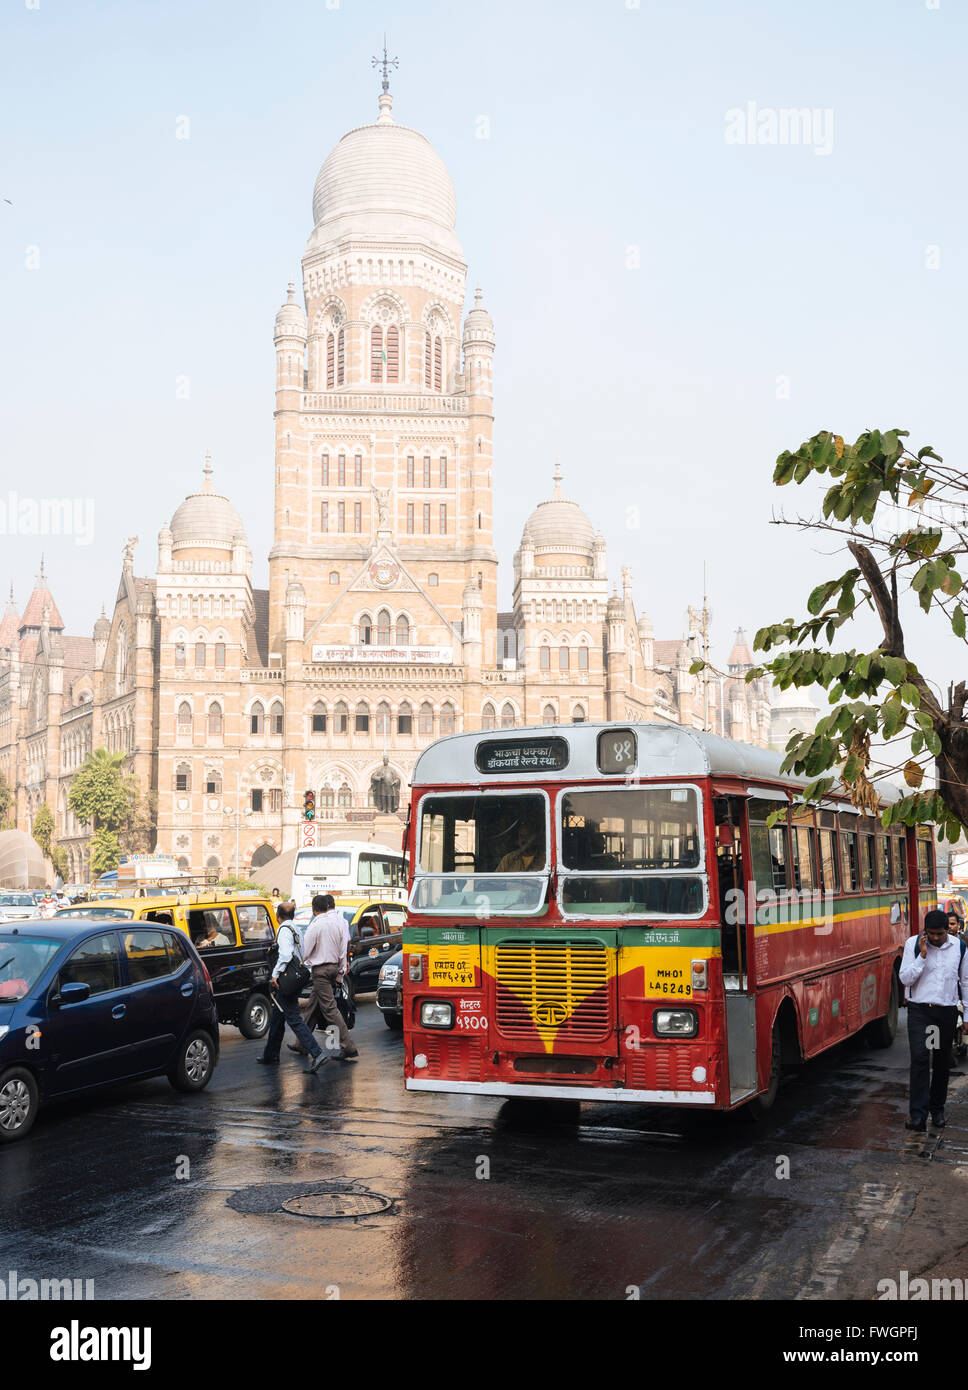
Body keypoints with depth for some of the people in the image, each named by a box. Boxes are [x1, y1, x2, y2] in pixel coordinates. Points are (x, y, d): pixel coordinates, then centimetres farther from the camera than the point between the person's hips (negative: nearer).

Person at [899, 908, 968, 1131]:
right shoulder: (913, 944, -4)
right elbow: (905, 979, -8)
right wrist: (922, 955, -17)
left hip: (947, 1012, 3)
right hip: (920, 1010, -2)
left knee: (942, 1062, 10)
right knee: (920, 1058, -14)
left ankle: (937, 1110, 25)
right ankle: (918, 1115, -16)